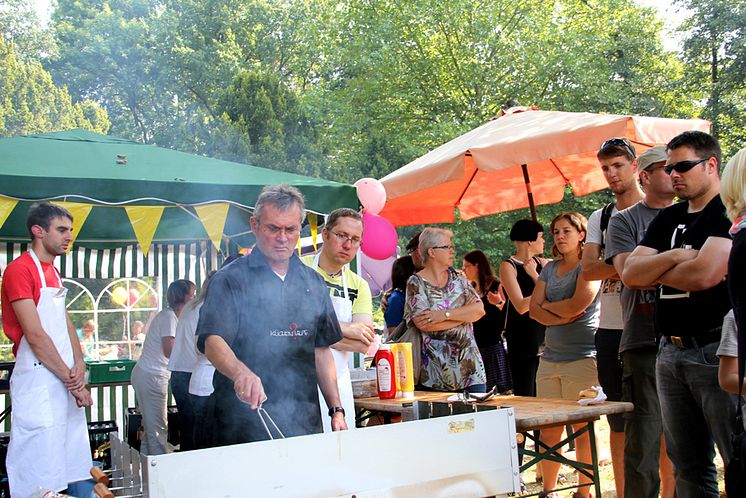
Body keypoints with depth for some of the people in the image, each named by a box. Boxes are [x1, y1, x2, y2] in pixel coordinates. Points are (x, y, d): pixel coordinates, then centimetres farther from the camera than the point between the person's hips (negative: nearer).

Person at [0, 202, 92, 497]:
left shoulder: (53, 273, 17)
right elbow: (35, 335, -17)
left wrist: (79, 365, -3)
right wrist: (72, 381, -15)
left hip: (67, 380, 9)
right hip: (38, 382, -9)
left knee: (70, 464, 13)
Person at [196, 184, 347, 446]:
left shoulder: (314, 284, 12)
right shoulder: (230, 280, -4)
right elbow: (212, 341, -16)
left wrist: (336, 410, 11)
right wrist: (241, 373, -36)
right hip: (245, 422, -4)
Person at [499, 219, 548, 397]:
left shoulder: (542, 263, 12)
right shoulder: (508, 266, -6)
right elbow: (521, 306, -15)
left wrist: (534, 274, -9)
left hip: (544, 335, 5)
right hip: (522, 340, -5)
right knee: (526, 396, -2)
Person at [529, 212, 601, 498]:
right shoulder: (550, 269, 17)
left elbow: (578, 304, -16)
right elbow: (534, 309, 8)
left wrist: (547, 305, 1)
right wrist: (560, 317, -10)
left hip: (582, 357, -6)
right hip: (550, 356, 6)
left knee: (583, 429, 1)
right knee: (548, 430, 6)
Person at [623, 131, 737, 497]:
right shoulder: (668, 219, 16)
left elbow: (705, 274, -18)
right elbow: (630, 273, 7)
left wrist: (655, 272, -1)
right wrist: (673, 257, -10)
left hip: (716, 349, -7)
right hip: (671, 351, 7)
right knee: (689, 468, 13)